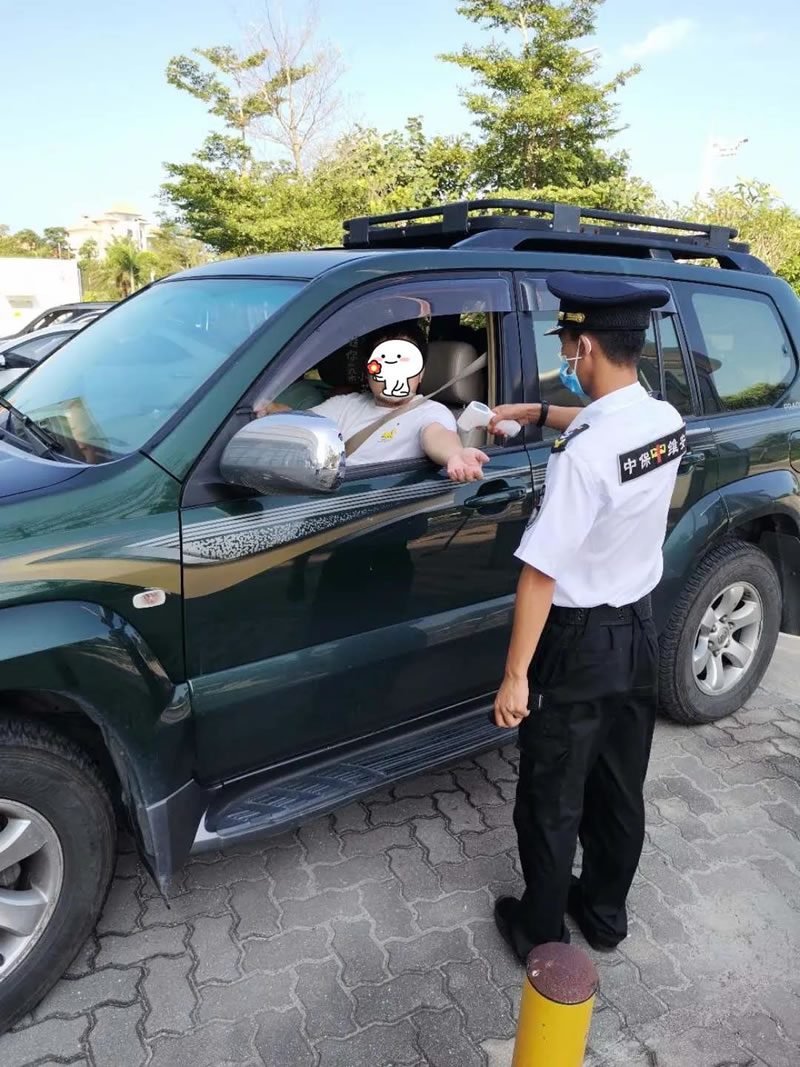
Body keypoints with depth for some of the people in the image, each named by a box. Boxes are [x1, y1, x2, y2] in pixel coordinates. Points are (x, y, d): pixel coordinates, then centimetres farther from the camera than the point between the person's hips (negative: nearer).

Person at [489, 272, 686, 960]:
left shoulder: (583, 454, -27)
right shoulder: (667, 423, -3)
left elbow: (541, 572, -26)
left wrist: (516, 676, -19)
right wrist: (538, 413, 18)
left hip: (580, 643, -7)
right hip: (639, 629, 8)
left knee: (552, 801, 12)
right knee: (621, 791, 21)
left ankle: (541, 933, 30)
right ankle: (606, 914, 41)